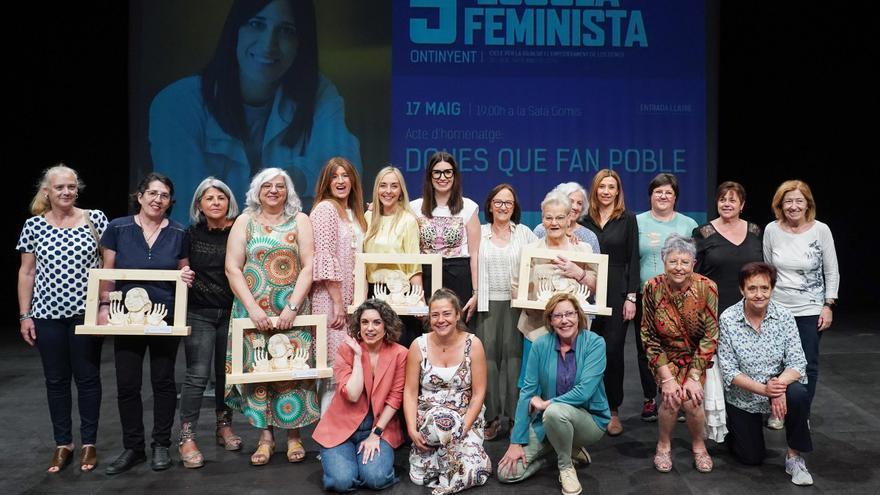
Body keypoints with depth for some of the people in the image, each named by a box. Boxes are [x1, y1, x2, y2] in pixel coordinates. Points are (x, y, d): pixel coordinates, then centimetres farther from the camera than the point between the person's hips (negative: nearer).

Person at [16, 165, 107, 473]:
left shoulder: (96, 219, -1)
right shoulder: (34, 225, 3)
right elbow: (26, 272, 6)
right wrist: (24, 315, 2)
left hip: (87, 313, -1)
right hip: (48, 314, 2)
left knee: (88, 377, 5)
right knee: (56, 379, 9)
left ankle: (89, 443, 18)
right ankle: (62, 443, 21)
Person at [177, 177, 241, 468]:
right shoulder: (192, 233, 2)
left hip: (231, 312, 1)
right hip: (199, 313, -1)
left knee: (226, 372, 9)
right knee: (198, 375, -5)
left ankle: (224, 427, 27)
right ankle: (186, 438, 3)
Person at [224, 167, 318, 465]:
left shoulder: (300, 221, 6)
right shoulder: (245, 221, 8)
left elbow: (308, 267, -2)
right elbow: (232, 268, 0)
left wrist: (292, 307, -12)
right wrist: (253, 308, -10)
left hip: (292, 311, -1)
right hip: (253, 311, 1)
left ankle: (294, 435, 11)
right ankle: (265, 436, 12)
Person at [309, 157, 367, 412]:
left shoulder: (354, 214, 19)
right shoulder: (325, 209, -7)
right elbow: (325, 259, -14)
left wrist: (353, 302, 13)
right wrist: (337, 302, -17)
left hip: (349, 298, 8)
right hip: (330, 298, -8)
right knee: (334, 365, -8)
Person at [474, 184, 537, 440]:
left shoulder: (524, 233, 9)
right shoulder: (478, 233, 8)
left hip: (515, 302, 0)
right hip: (487, 303, 0)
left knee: (514, 355, 0)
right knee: (487, 356, -3)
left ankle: (516, 415, 9)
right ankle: (490, 416, 5)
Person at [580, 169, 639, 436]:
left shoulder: (628, 219, 2)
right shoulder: (585, 220, 9)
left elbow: (633, 260, -1)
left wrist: (631, 297, -7)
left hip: (617, 292, -2)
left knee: (613, 351, 0)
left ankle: (613, 410, 11)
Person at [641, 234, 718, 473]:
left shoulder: (707, 288, -16)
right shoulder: (652, 288, -13)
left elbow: (709, 336, -13)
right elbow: (649, 337, -9)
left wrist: (694, 376, -18)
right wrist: (666, 378, -15)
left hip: (698, 356, 0)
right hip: (667, 356, 1)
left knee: (691, 400, -22)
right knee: (671, 398, -22)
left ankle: (698, 445, 8)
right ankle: (664, 445, 6)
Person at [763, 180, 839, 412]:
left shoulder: (821, 230, -5)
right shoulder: (771, 230, -2)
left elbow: (832, 273, 1)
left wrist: (829, 306, -4)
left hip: (810, 310, -1)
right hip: (777, 308, 1)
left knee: (808, 365, 4)